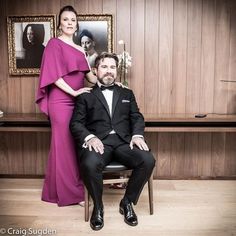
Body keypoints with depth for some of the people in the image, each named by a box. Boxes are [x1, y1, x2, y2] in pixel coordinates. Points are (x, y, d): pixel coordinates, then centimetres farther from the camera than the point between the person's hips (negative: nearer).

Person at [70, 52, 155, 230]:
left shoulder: (127, 94, 23)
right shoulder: (85, 95, 14)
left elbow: (137, 117, 13)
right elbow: (76, 123, 4)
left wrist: (137, 135, -8)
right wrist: (89, 137, -16)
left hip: (123, 141, 3)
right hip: (98, 142, -2)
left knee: (148, 161, -24)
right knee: (89, 165, -35)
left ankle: (127, 202, 2)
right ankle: (98, 206, -3)